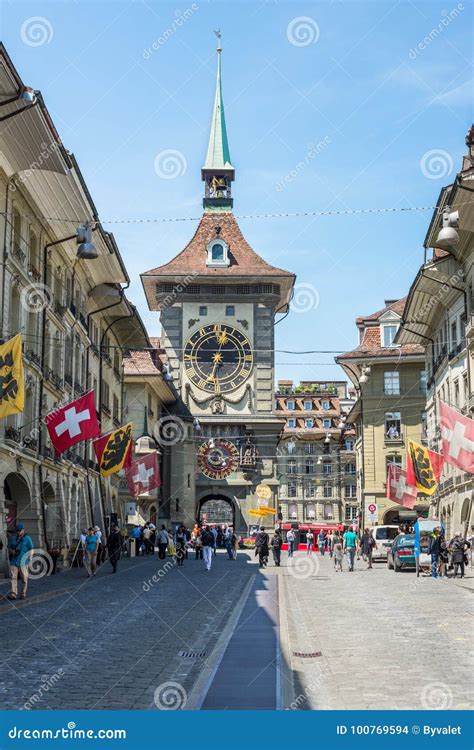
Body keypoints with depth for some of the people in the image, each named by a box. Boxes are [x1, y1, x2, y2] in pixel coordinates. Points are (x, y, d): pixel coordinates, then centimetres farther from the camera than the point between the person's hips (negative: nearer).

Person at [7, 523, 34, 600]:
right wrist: (11, 551, -4)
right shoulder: (13, 539, 14)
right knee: (13, 578, -5)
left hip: (23, 562, -3)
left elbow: (31, 550, -1)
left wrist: (29, 558, -12)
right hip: (13, 562, 3)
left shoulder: (27, 538, 1)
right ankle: (13, 594, -7)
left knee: (24, 579, 2)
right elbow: (9, 548, 19)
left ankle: (23, 594, 11)